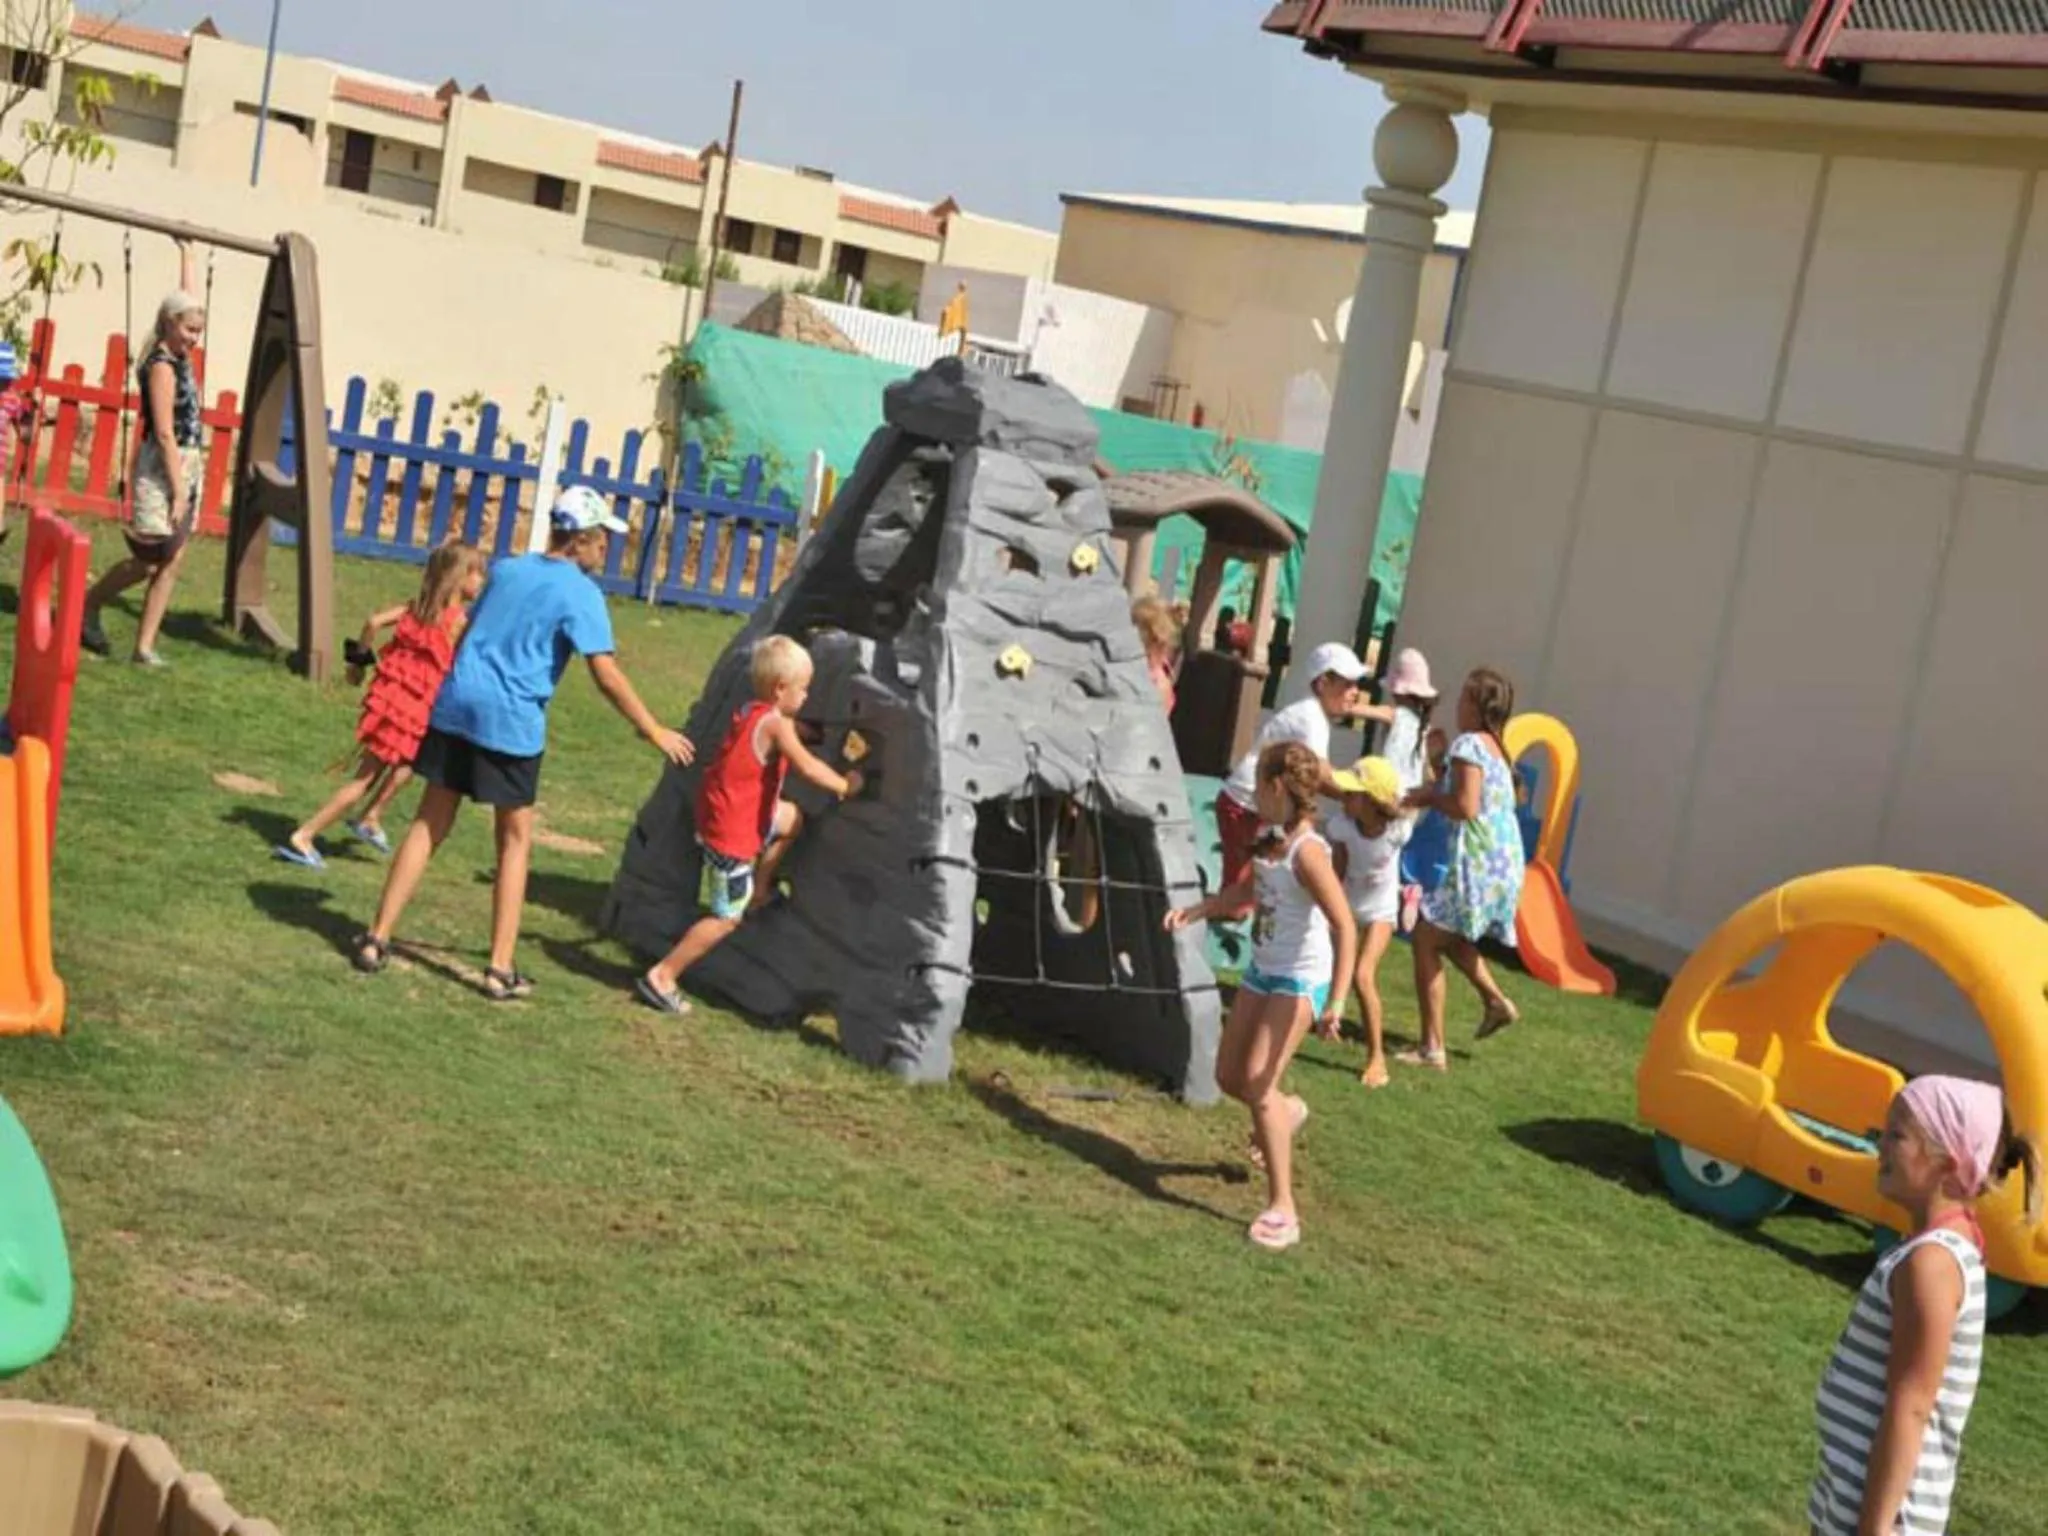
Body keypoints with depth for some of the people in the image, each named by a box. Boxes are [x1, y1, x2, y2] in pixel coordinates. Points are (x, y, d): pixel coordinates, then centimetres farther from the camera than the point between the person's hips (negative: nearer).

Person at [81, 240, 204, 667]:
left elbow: (185, 298, 25)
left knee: (169, 564, 4)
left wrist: (187, 253, 33)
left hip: (186, 468, 8)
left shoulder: (180, 355, 9)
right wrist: (178, 489, -20)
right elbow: (164, 433, -18)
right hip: (161, 470, -8)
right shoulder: (161, 366, -14)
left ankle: (145, 647, 5)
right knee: (148, 562, -2)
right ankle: (87, 608, 20)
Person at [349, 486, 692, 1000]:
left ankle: (376, 939, 12)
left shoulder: (505, 570, 14)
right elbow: (606, 674, -11)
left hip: (455, 706, 5)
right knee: (515, 843, 7)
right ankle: (501, 970, 8)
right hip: (511, 725, -5)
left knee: (428, 825, 12)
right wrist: (654, 732, -5)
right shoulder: (580, 592, -5)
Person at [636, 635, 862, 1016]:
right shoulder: (775, 724, -19)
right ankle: (661, 977, 3)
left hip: (721, 815, 9)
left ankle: (758, 890, 31)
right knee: (726, 918, 0)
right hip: (733, 835, -9)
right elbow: (808, 767, -22)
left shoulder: (751, 713, 6)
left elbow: (797, 733, 19)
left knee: (792, 818, 28)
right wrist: (845, 785, -10)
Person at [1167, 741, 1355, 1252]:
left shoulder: (1306, 850, -22)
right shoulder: (1271, 842, 4)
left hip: (1299, 980, -8)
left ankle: (1282, 1209, -12)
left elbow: (1345, 927, -25)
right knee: (1228, 1076, 15)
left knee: (1257, 1082, -16)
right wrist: (1194, 911, 12)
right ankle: (1286, 1112, 47)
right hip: (1261, 970, 8)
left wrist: (1336, 1000, -31)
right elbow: (1246, 890, 23)